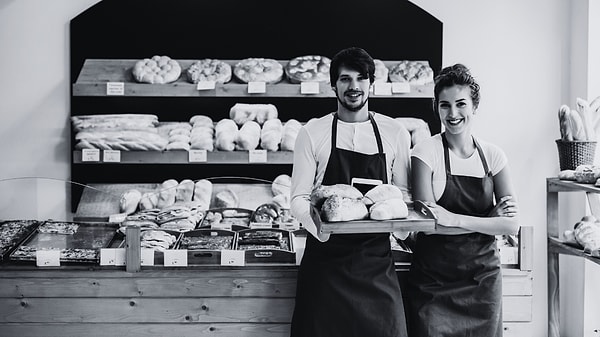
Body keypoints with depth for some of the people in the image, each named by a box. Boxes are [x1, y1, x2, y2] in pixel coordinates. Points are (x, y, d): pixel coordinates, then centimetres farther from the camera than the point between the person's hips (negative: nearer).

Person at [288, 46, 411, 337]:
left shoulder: (395, 133, 7)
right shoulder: (313, 132, 2)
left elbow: (402, 191, 12)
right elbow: (299, 197, 1)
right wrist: (319, 224, -21)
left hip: (376, 258, 1)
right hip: (325, 254, -1)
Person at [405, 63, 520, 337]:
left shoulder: (492, 155, 3)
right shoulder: (426, 152, -7)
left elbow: (512, 224, -6)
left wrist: (455, 219, -19)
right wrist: (489, 220, -17)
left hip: (483, 280, 3)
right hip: (433, 282, -3)